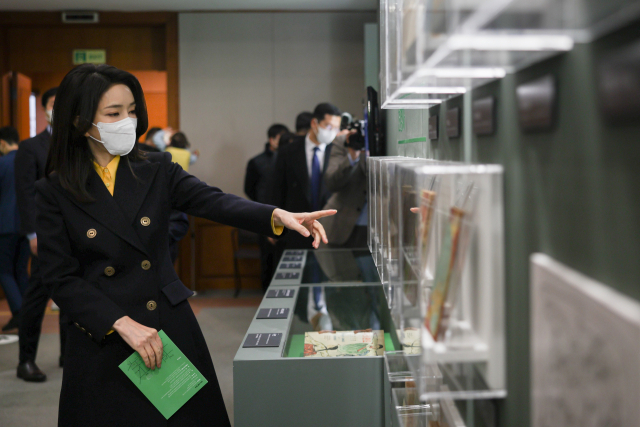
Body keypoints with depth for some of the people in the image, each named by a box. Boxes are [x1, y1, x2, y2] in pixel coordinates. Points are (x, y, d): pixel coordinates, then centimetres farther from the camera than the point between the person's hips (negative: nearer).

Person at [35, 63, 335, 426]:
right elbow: (63, 280, -6)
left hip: (171, 327, 2)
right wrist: (124, 325, -16)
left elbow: (213, 202, -11)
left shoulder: (157, 171, 4)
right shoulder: (55, 193, -2)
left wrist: (278, 215, -29)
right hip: (103, 342, -2)